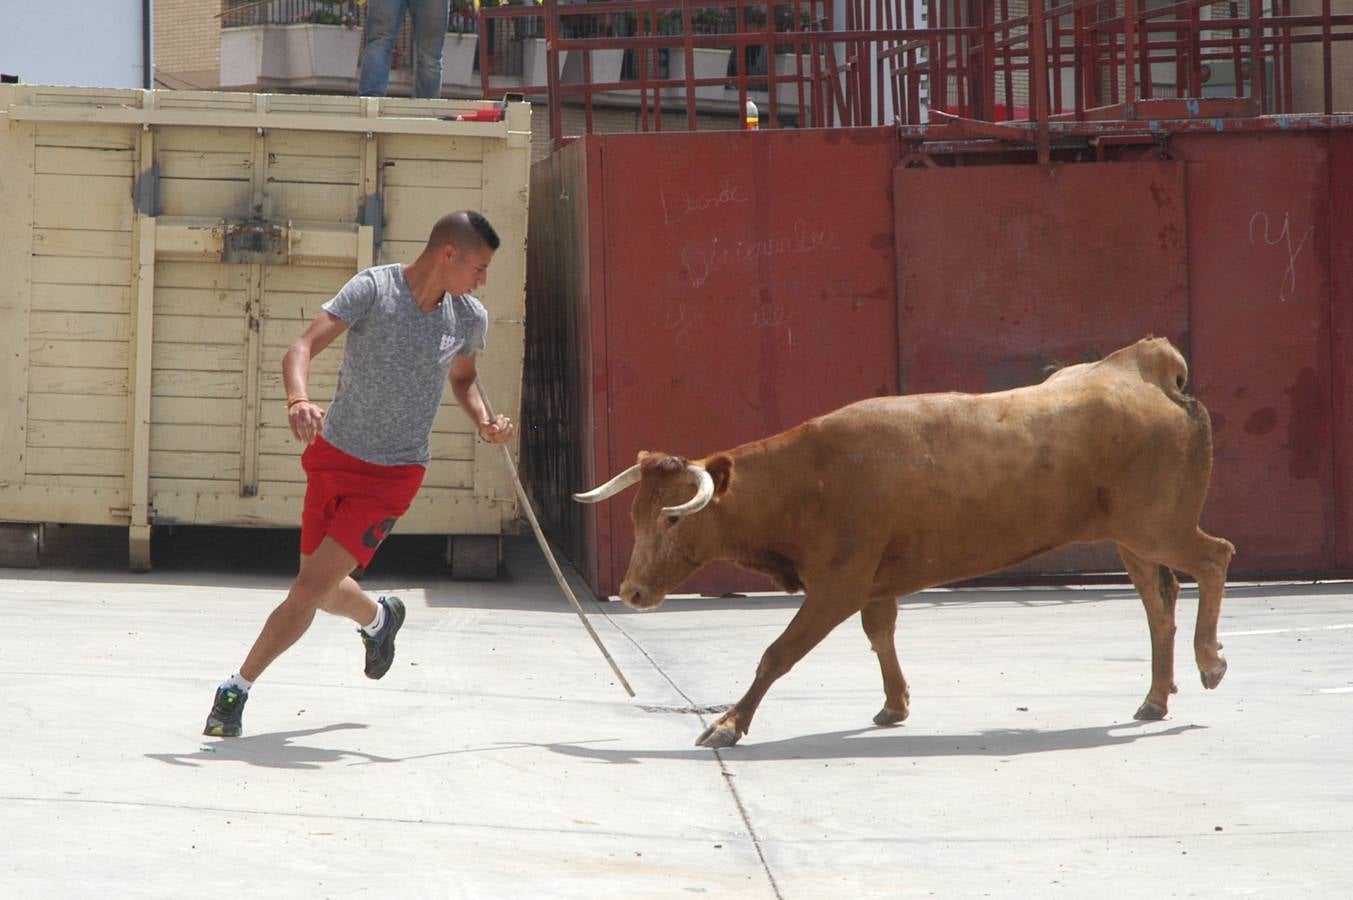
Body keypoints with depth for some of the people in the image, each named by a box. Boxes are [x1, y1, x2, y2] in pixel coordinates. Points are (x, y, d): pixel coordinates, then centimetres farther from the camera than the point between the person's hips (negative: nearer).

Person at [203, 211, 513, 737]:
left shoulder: (469, 319, -3)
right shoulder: (374, 287, -15)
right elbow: (303, 347, -23)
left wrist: (485, 422, -1)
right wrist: (299, 401, -44)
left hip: (392, 476, 0)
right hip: (332, 456, 0)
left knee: (310, 588, -13)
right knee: (324, 590, 16)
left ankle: (237, 689, -2)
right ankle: (379, 619, 51)